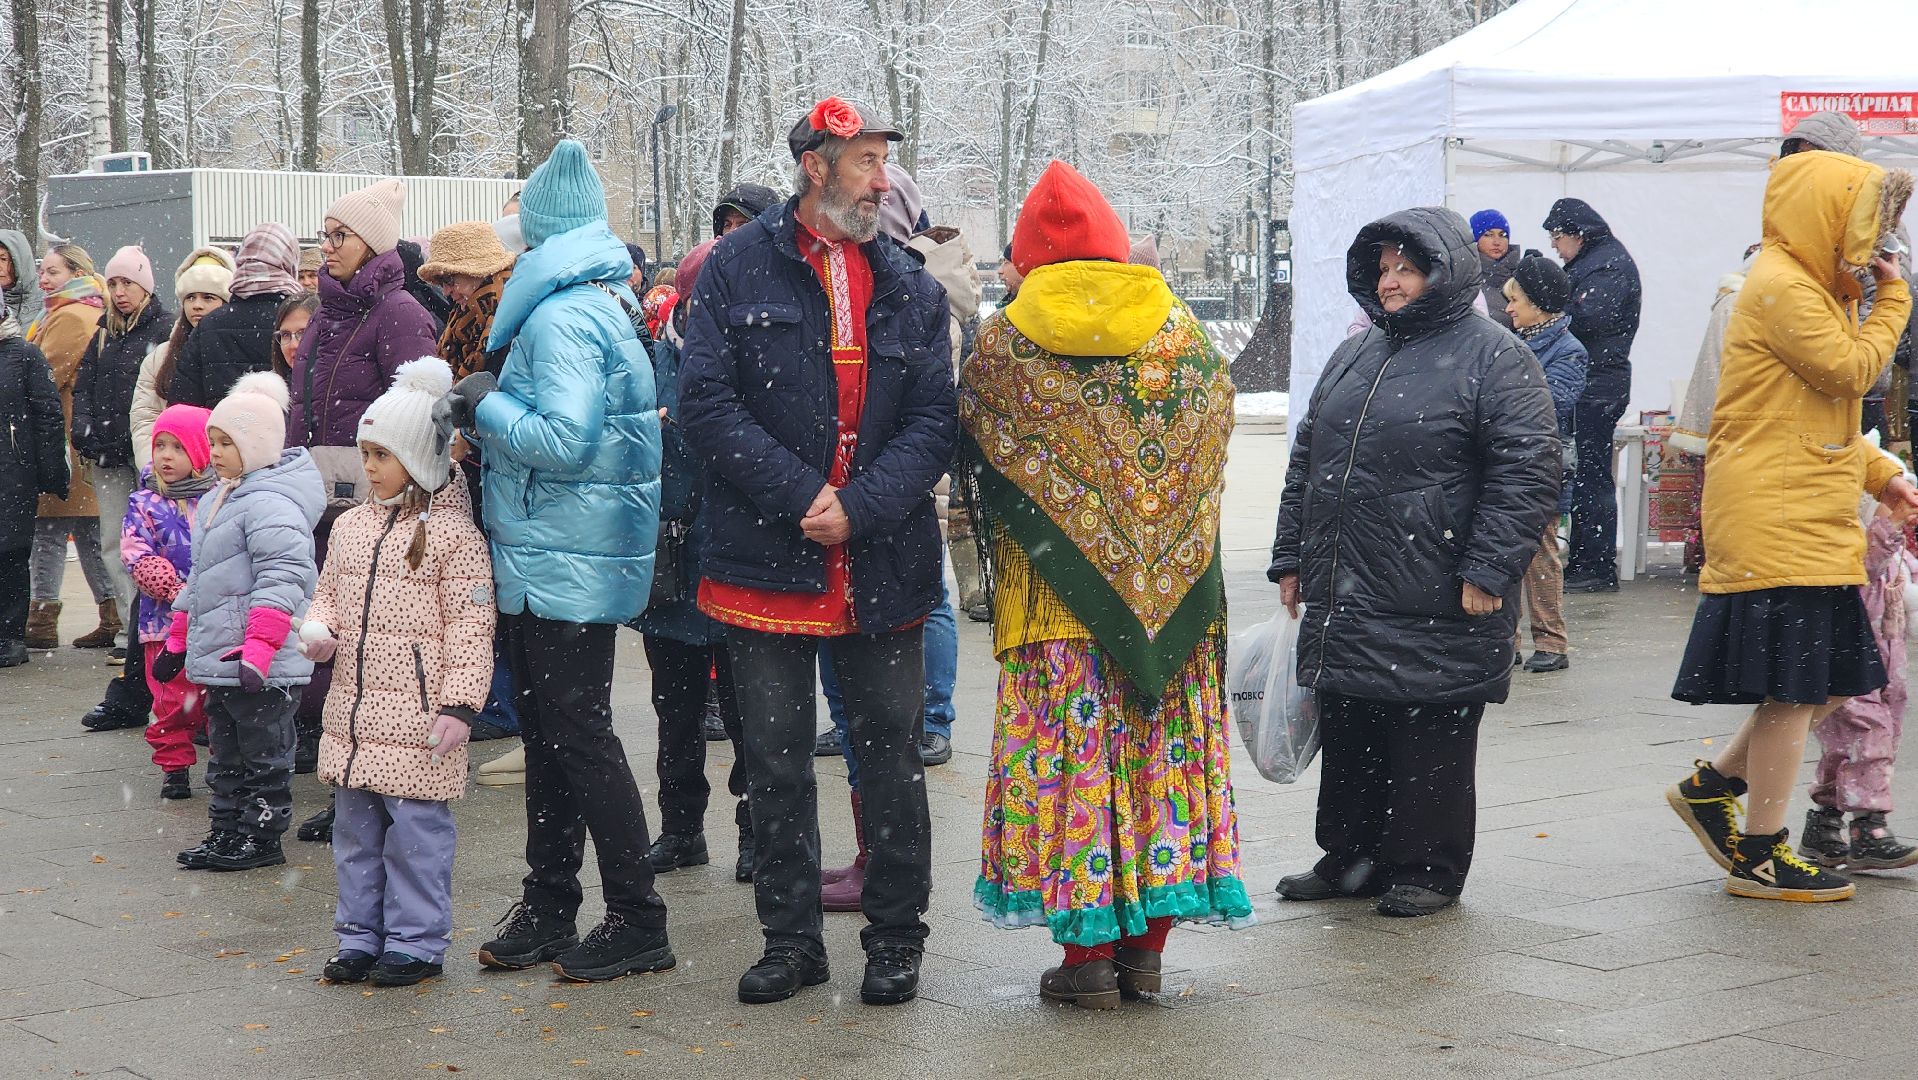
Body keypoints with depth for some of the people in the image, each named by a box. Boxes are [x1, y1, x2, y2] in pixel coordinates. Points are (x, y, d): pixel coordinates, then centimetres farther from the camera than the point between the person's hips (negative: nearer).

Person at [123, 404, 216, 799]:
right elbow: (137, 558, -6)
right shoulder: (144, 503, 3)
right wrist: (176, 591, -17)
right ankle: (175, 766, 11)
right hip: (166, 619, 0)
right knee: (172, 697, 0)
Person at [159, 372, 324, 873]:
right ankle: (227, 830, 27)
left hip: (263, 666, -10)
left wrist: (258, 647, -31)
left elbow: (282, 579, -26)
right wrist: (178, 640, 27)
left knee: (262, 752, 2)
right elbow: (200, 578, 25)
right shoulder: (219, 499, 16)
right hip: (218, 659, 10)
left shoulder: (272, 504, -18)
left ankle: (262, 837, 10)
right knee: (225, 751, 17)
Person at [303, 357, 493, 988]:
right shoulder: (351, 526, 12)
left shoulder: (452, 534, -9)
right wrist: (317, 631, 0)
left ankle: (417, 943, 11)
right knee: (355, 830, 14)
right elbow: (329, 593, 23)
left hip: (418, 718, -7)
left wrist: (459, 705, -16)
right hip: (354, 712, 7)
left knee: (415, 831, 0)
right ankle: (361, 937, 25)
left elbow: (471, 626, -11)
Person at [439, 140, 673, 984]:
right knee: (547, 732, 15)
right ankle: (546, 913, 25)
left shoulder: (561, 318, -17)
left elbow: (562, 439, -27)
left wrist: (487, 409, -12)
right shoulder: (603, 303, 14)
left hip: (567, 565, -10)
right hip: (553, 559, 10)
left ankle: (637, 922, 2)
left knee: (578, 734, -4)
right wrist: (492, 416, 9)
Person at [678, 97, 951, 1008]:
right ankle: (791, 939, 20)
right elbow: (705, 401, -7)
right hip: (765, 558, -1)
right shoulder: (738, 268, 1)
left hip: (884, 564, 2)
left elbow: (934, 421, 2)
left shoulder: (911, 289, 8)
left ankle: (895, 938, 19)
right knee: (776, 760, 7)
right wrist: (800, 496, -15)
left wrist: (858, 508, -14)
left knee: (891, 755, 6)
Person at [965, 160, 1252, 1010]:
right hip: (1175, 596, 3)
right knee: (1164, 748, 9)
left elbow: (978, 461, 4)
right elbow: (1212, 451, 14)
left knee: (1069, 756, 2)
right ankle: (1146, 950, 13)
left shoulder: (1002, 346, -4)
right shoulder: (1186, 338, 5)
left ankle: (1088, 953, 3)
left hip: (1057, 594, -3)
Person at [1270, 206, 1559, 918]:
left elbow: (1527, 472, -12)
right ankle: (1351, 856, 26)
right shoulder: (1355, 356, 16)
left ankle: (1428, 869, 14)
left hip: (1437, 611, -7)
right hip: (1344, 597, 7)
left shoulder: (1492, 358, -6)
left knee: (1431, 742, 2)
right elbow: (1307, 459, 22)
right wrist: (1291, 558, 17)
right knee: (1348, 737, 13)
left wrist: (1488, 571, -17)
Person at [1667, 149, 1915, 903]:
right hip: (1777, 523, -10)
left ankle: (1711, 787, 21)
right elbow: (1850, 371, -15)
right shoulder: (1781, 288, -12)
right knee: (1794, 689, -5)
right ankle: (1761, 855, 5)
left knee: (1835, 679, 10)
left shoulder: (1807, 288, 21)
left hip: (1807, 522, 10)